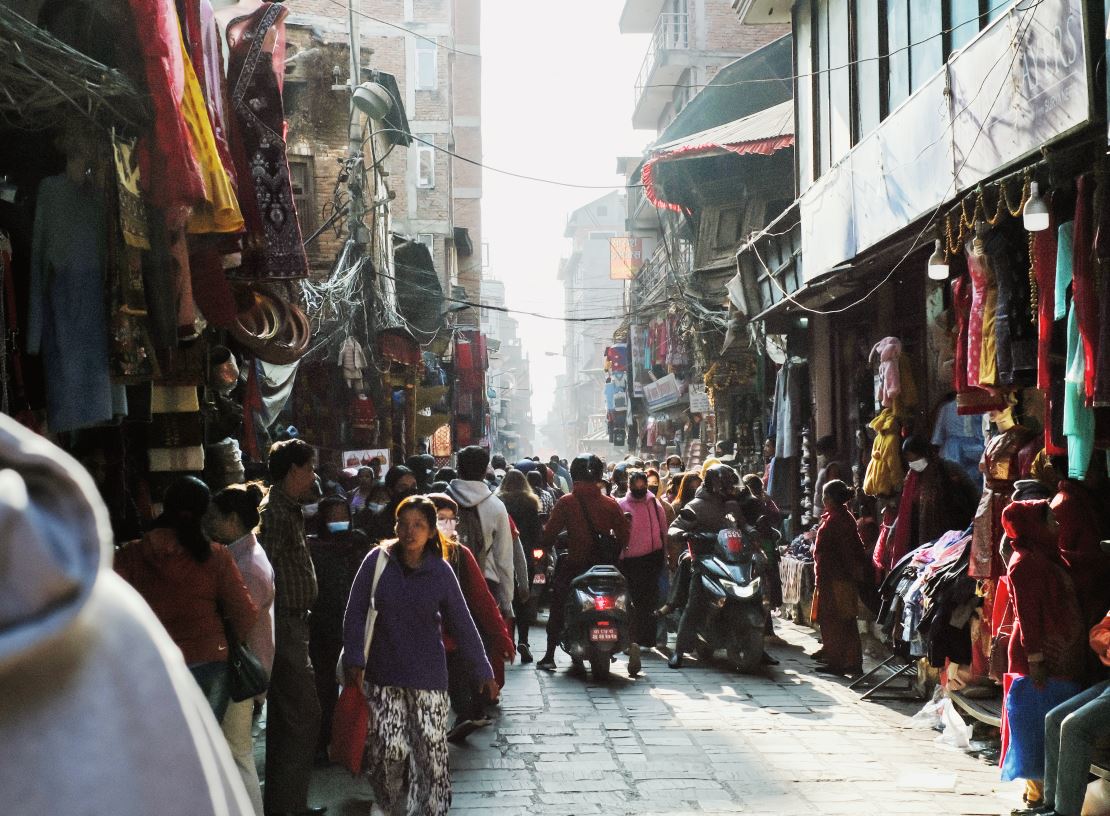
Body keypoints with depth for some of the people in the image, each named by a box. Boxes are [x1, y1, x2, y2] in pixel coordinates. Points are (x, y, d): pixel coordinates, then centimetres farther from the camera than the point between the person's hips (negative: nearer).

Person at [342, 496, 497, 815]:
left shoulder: (440, 571, -1)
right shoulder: (378, 561, -4)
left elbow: (462, 625, 4)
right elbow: (355, 613, -2)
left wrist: (482, 672, 6)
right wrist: (355, 660, -9)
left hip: (428, 676, 1)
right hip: (383, 675, -1)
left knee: (432, 751, -4)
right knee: (390, 749, -5)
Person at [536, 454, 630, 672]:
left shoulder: (566, 502, -8)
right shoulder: (610, 504, -1)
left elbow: (550, 533, -8)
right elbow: (624, 536, 3)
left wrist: (547, 547, 12)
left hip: (573, 563, -2)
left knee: (557, 608, 9)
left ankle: (550, 656, 5)